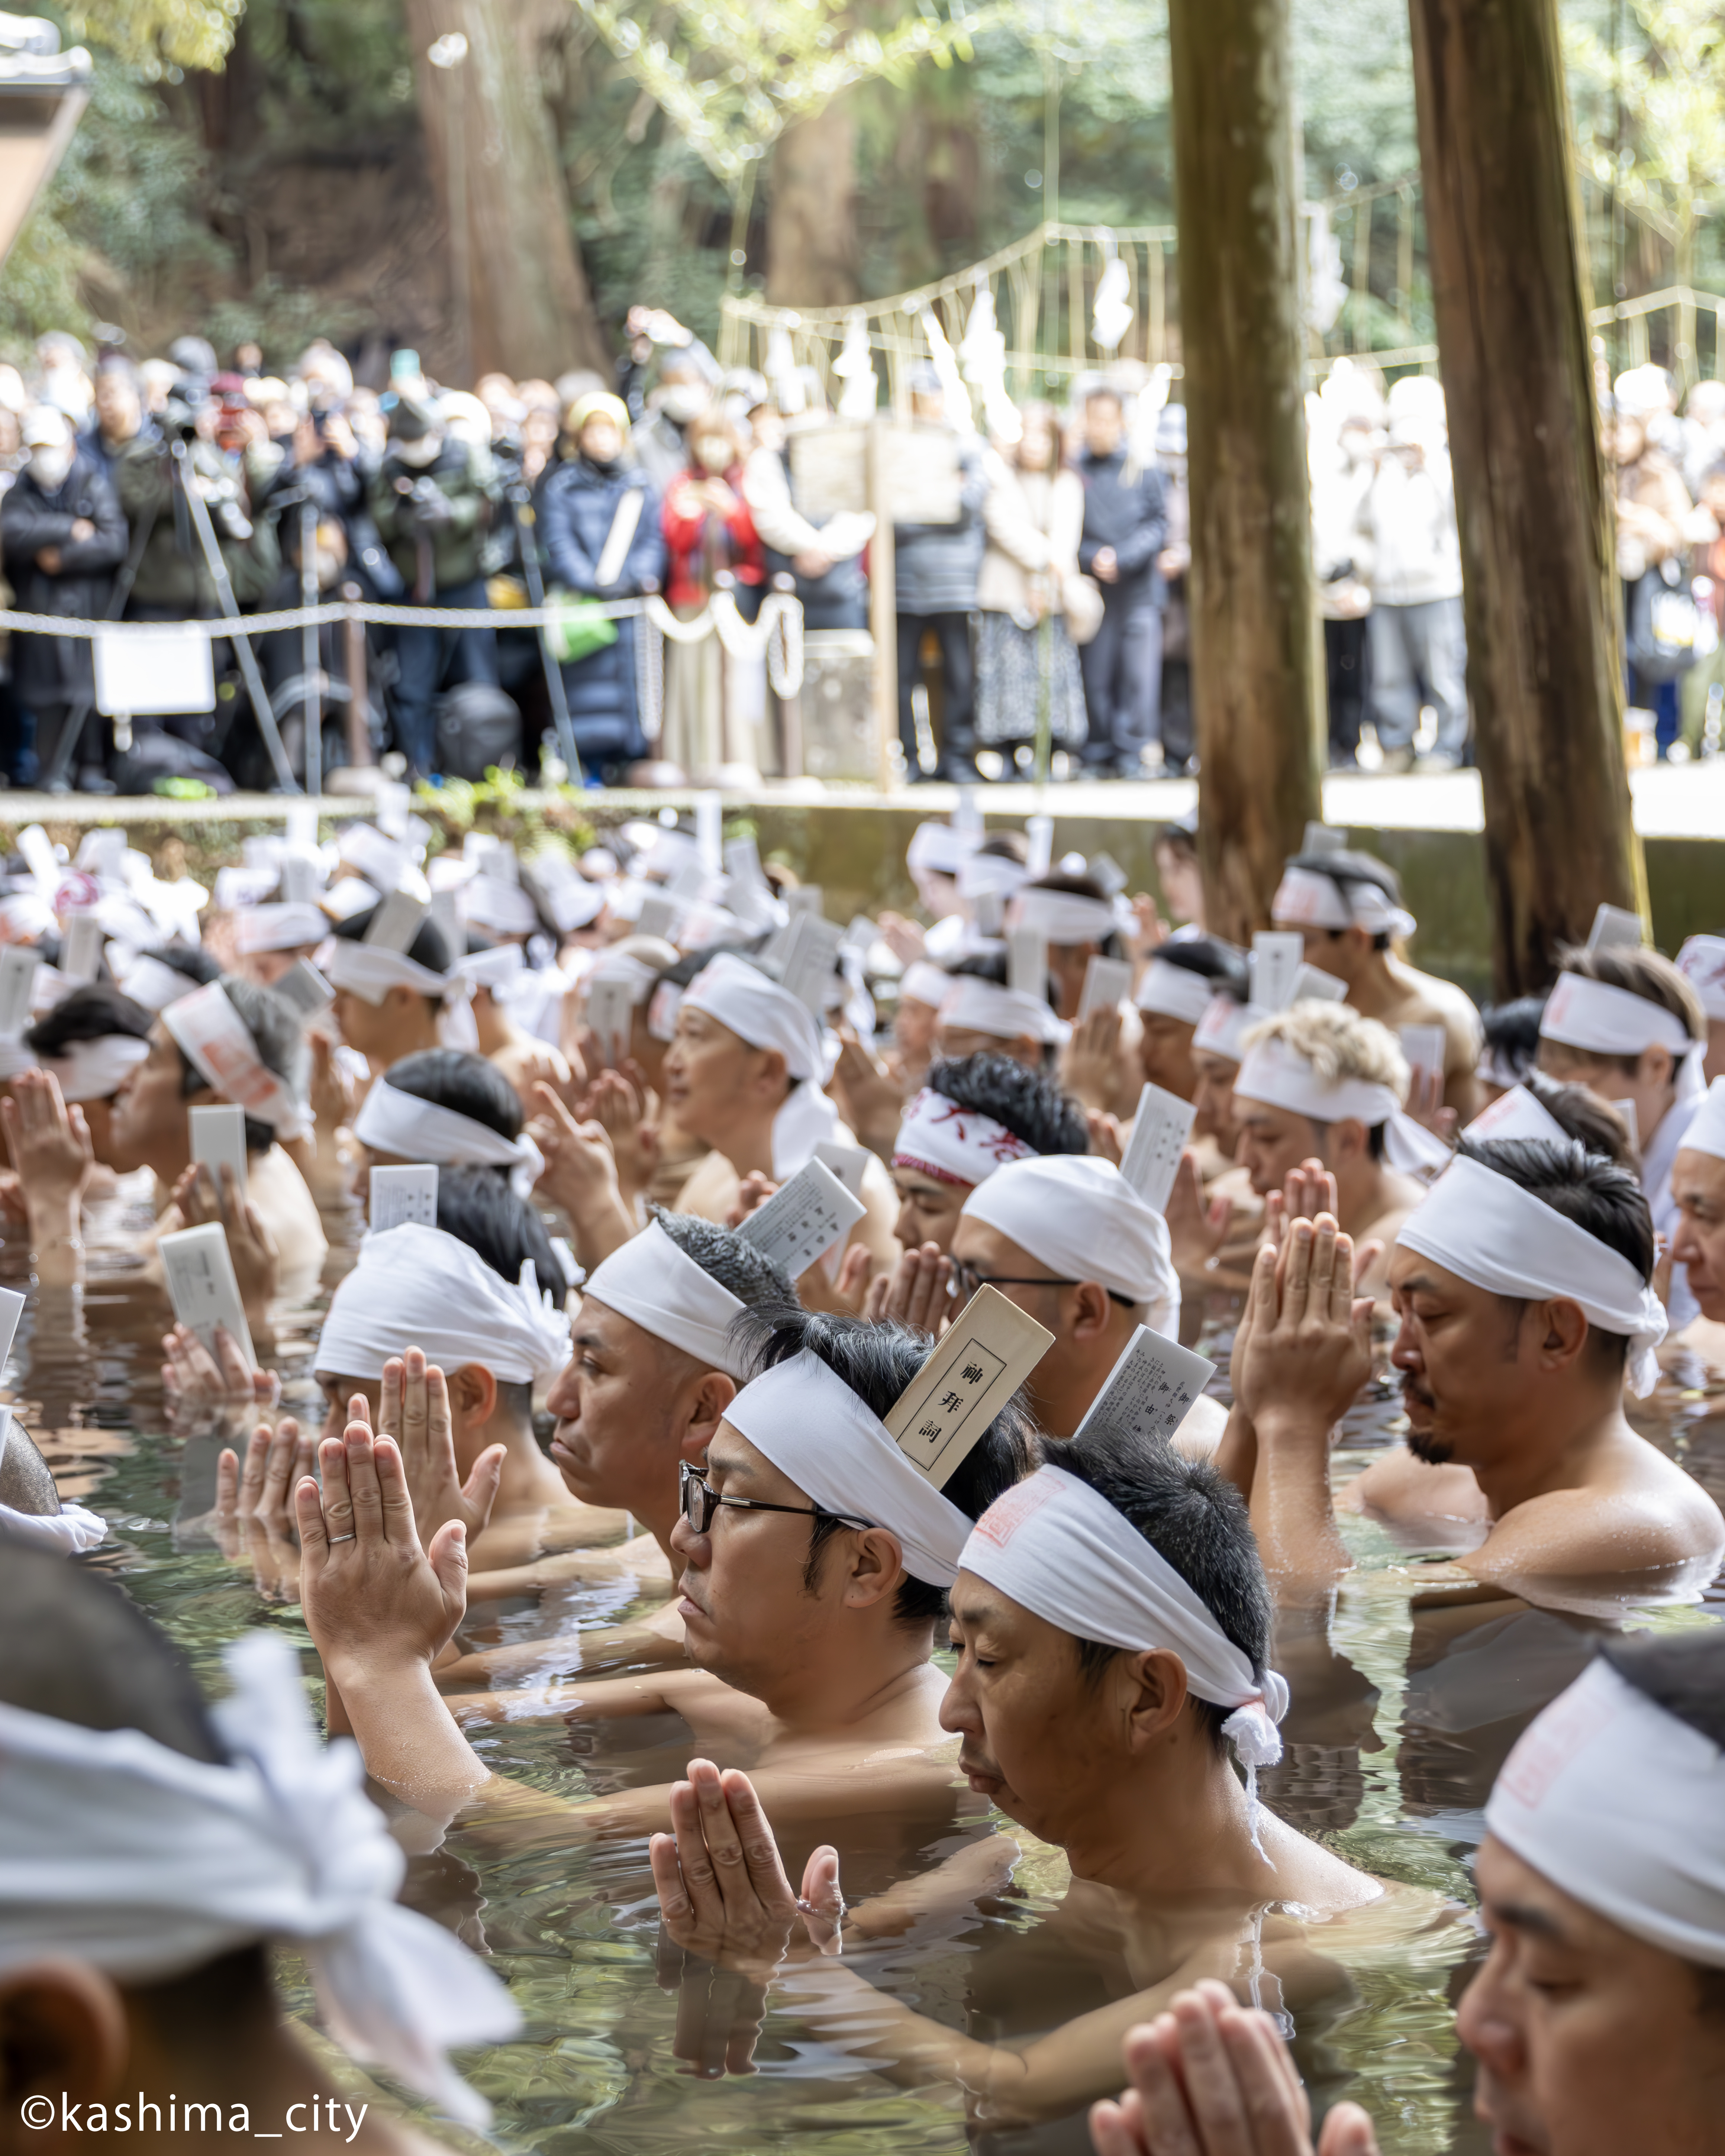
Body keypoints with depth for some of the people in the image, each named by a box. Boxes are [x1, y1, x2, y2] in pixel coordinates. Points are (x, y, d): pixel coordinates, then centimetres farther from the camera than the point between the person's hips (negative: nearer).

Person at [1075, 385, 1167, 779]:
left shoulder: (1144, 472, 6)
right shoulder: (1074, 472, 5)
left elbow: (1157, 526, 2)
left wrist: (1120, 557, -11)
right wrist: (1091, 558, -12)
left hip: (1138, 588, 0)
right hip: (1091, 591, 0)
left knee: (1138, 676, -6)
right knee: (1096, 676, -1)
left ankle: (1131, 754, 1)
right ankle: (1099, 756, 7)